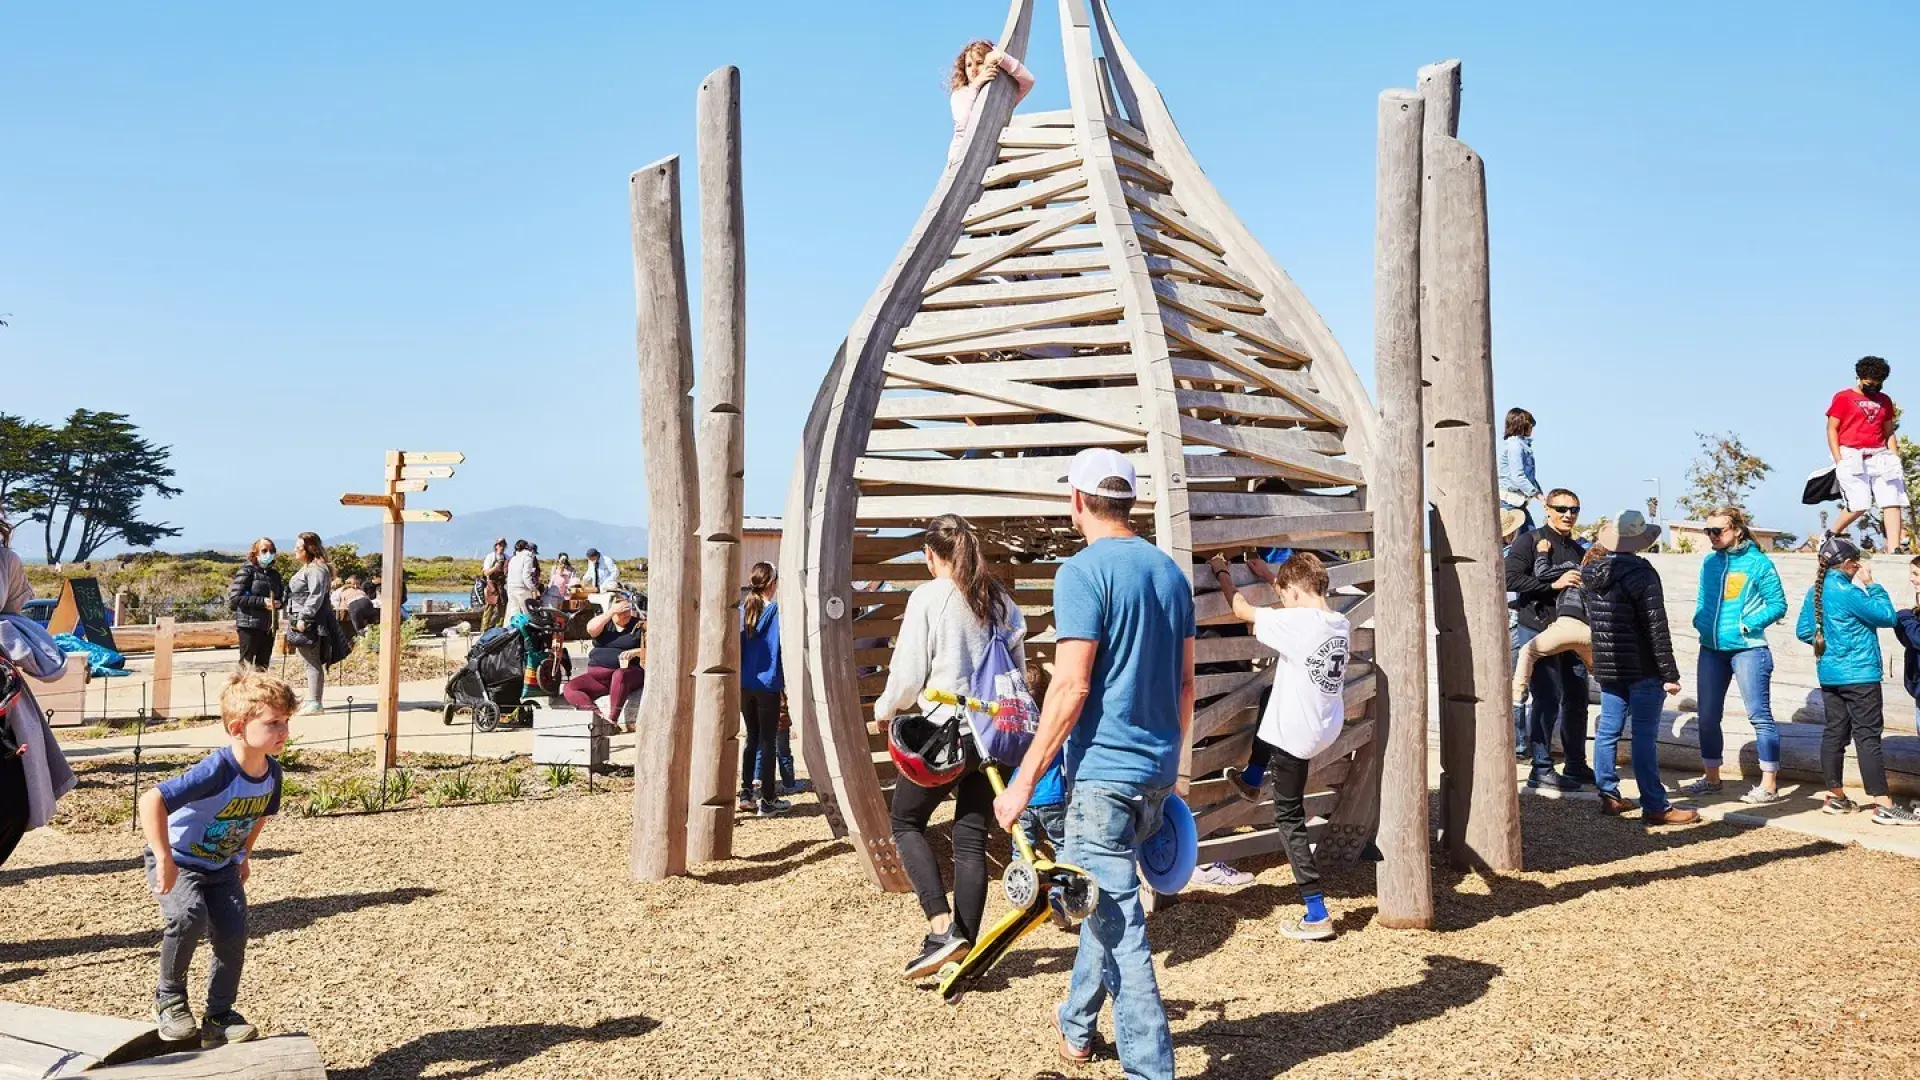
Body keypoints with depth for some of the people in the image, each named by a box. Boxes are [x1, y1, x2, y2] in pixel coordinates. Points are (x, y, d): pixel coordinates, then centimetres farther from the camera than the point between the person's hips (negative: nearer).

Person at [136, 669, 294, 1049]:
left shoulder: (272, 772, -11)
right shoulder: (216, 771, -34)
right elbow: (151, 800, -39)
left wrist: (244, 855, 14)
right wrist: (164, 860, -38)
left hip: (223, 866, 6)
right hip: (179, 861, -6)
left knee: (233, 936, -4)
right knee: (190, 917, -30)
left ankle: (219, 1018, 12)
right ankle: (169, 998, -5)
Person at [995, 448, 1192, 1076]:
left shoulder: (1083, 571, -13)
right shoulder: (1171, 572, 10)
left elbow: (1071, 686, -19)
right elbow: (1185, 680, 15)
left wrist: (1024, 781, -13)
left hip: (1104, 769, -8)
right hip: (1158, 769, 8)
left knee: (1118, 917, -2)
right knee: (1109, 897, 22)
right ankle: (1077, 1025, 37)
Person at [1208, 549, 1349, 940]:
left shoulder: (1294, 623, -22)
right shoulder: (1342, 624, 0)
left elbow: (1241, 609, -9)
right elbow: (1305, 603, 21)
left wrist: (1221, 573, 8)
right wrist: (1269, 575, 24)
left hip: (1295, 735, -8)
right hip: (1328, 728, 8)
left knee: (1290, 819, 3)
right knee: (1269, 698, 34)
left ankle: (1317, 916, 1)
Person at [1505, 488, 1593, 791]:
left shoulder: (1577, 549, 17)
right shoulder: (1529, 541, -4)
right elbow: (1510, 579, -17)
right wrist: (1554, 584, -21)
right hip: (1538, 630, -7)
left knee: (1576, 700, 12)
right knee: (1547, 700, -7)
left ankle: (1576, 765, 25)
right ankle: (1541, 770, 2)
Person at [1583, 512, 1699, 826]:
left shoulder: (1592, 572, 5)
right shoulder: (1640, 573, -16)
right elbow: (1656, 628, -17)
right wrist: (1669, 674, -14)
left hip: (1607, 667, 7)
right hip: (1642, 670, -7)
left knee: (1608, 731, 11)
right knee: (1644, 736, -5)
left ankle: (1609, 796, 18)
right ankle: (1655, 806, -2)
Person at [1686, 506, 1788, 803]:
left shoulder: (1758, 563, -7)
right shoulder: (1710, 562, 9)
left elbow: (1778, 605, -6)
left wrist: (1747, 625, -15)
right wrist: (1699, 620, 0)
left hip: (1747, 649, -6)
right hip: (1711, 649, 6)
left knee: (1759, 715, -5)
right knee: (1707, 716, 10)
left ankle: (1769, 785, 0)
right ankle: (1711, 778, 23)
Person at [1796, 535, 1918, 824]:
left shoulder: (1815, 591, 7)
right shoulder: (1846, 591, -17)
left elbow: (1804, 631, 13)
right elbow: (1889, 617, -12)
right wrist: (1871, 584, -4)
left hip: (1829, 675, 8)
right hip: (1859, 675, -8)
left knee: (1834, 733, 13)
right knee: (1868, 737, -7)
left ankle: (1836, 797, 20)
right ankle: (1884, 806, -6)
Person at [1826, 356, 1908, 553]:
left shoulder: (1884, 401, 19)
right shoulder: (1843, 398, 4)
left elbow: (1889, 433, 22)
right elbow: (1831, 429, 0)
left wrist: (1895, 459, 10)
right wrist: (1839, 460, -8)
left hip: (1880, 457, 5)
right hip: (1853, 457, -5)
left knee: (1893, 502, -8)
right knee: (1860, 505, -13)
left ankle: (1894, 549, -11)